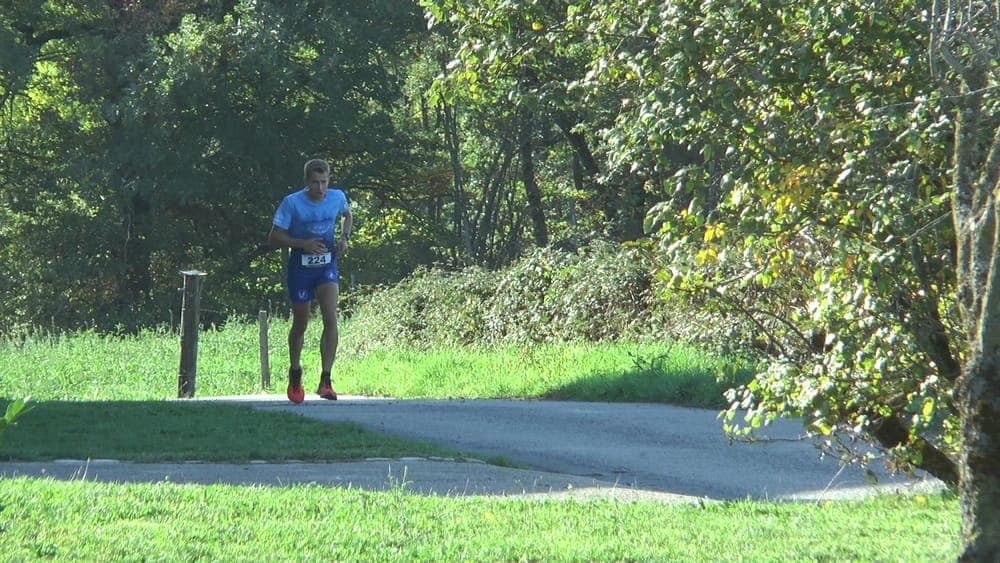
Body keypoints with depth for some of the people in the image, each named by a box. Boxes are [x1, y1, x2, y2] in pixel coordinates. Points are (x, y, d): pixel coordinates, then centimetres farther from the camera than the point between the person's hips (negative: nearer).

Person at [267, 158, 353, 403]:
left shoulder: (337, 198, -5)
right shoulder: (292, 203, -15)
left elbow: (347, 215, 19)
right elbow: (274, 238, -11)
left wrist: (344, 238, 0)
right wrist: (303, 244, -25)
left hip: (327, 265, 2)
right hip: (300, 266, -2)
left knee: (331, 318, -17)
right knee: (300, 324, 9)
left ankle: (325, 380, -18)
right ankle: (295, 373, 35)